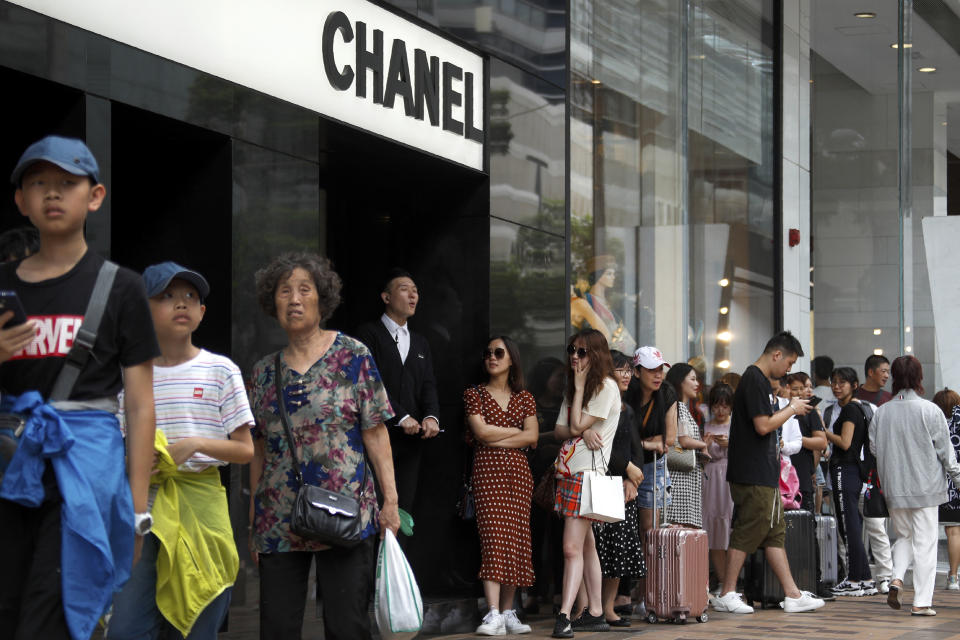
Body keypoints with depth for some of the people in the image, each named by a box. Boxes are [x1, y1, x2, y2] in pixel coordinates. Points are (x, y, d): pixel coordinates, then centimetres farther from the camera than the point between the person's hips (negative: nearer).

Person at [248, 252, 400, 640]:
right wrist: (253, 521, 12)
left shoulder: (352, 356, 1)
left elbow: (375, 433, -2)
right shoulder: (265, 371, 12)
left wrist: (390, 499, -8)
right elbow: (259, 449, 14)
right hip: (278, 521, 4)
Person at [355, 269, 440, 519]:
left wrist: (431, 416, -10)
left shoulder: (420, 343, 22)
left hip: (411, 439, 6)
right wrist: (401, 417, -16)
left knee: (404, 508, 2)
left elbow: (428, 385, 11)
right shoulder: (368, 333, 1)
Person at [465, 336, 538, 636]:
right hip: (488, 471, -3)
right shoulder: (474, 394, 7)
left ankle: (509, 612, 6)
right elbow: (481, 431, -7)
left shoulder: (524, 397, 14)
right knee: (493, 537, -13)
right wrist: (517, 432, 0)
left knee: (515, 539, 0)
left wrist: (498, 440, -7)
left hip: (518, 471, 3)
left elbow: (533, 436, 2)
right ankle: (494, 615, -19)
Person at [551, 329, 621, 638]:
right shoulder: (573, 387, 19)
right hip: (568, 471, 9)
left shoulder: (606, 387, -8)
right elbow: (559, 429, 10)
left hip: (588, 473, -9)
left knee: (572, 548, -15)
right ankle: (595, 613, 14)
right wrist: (584, 431, -10)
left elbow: (576, 426, -12)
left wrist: (579, 387, -5)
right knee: (586, 545, 11)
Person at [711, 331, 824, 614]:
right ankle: (726, 595, 0)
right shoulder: (755, 380, -15)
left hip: (763, 473, 11)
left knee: (774, 532, 10)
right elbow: (763, 425, -21)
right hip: (753, 475, -11)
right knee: (747, 533, -6)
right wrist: (792, 409, -9)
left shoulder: (758, 379, 17)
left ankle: (792, 594, 13)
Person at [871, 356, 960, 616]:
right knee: (924, 541, 3)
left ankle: (896, 578, -4)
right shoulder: (929, 410, -10)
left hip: (894, 488, 3)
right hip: (925, 487, -3)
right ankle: (922, 602, 1)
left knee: (904, 536, 20)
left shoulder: (881, 413, -1)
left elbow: (874, 449, 5)